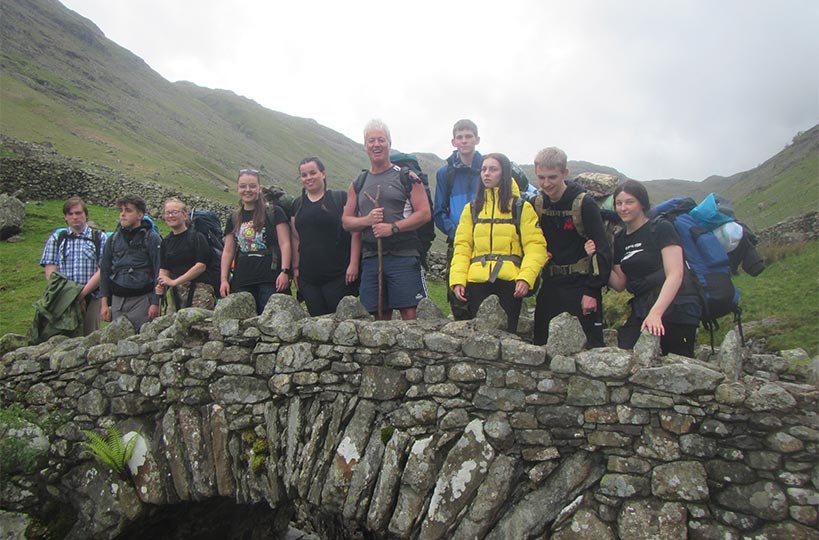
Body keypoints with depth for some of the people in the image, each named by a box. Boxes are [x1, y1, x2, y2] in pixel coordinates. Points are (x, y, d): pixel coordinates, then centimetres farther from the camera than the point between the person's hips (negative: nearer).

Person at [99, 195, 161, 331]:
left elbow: (159, 273, -5)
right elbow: (104, 271, 16)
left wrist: (155, 303, -11)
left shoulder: (152, 238, -2)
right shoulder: (113, 239, 13)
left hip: (142, 300, -5)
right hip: (117, 300, 5)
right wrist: (104, 302, 9)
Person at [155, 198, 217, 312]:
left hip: (199, 290, -5)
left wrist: (174, 281, -11)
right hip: (175, 292, 6)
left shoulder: (197, 237, -2)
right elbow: (164, 269, 15)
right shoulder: (166, 242, 17)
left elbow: (201, 266, -10)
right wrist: (161, 285, -6)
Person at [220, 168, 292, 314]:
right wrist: (224, 279, 10)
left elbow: (284, 244, -2)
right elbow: (228, 252, 18)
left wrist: (285, 271, -13)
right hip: (242, 283, 4)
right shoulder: (234, 220, 16)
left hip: (271, 281, -4)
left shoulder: (274, 213, 3)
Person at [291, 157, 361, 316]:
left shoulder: (341, 198, -1)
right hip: (308, 277, 4)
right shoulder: (297, 205, 14)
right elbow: (295, 238, 16)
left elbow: (355, 232, -5)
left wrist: (353, 264, -11)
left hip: (338, 276, -4)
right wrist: (296, 267, 10)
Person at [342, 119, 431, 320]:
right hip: (370, 258, 4)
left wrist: (393, 227, -14)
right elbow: (346, 221, 15)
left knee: (410, 315, -7)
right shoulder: (358, 184, 16)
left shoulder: (406, 177, 4)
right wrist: (367, 220, -5)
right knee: (380, 317, 7)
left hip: (403, 256, -4)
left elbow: (425, 213, -4)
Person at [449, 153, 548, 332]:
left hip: (509, 282, -2)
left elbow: (535, 245, -2)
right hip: (477, 282, 2)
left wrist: (526, 277, -16)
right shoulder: (471, 208, 16)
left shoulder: (521, 207, 7)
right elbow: (462, 246, 9)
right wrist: (457, 279, -3)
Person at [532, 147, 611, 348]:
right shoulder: (537, 204, 5)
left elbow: (602, 249, -12)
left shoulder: (584, 204, -11)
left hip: (581, 284, -5)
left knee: (592, 344, -5)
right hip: (550, 284, 5)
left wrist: (592, 291, -15)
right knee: (540, 343, 9)